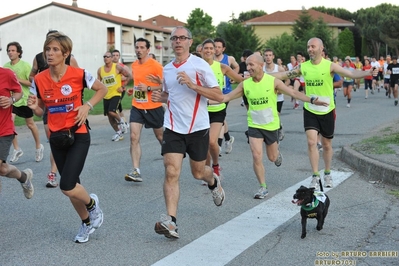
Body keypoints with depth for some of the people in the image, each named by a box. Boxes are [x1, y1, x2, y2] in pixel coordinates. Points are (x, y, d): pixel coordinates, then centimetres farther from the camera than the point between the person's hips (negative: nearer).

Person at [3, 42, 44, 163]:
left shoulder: (25, 65, -11)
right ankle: (16, 149, 0)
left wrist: (18, 79, -22)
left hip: (24, 99, -3)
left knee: (30, 124, 11)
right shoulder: (6, 66, 3)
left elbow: (32, 83, -15)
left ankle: (39, 146, 32)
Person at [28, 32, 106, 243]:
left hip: (78, 135, -4)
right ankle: (87, 222, 37)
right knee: (71, 186, 12)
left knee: (67, 186, -16)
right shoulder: (39, 80, -3)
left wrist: (87, 106, -11)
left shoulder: (79, 74, -12)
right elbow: (41, 112, 8)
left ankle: (92, 204, 18)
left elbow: (102, 89, 4)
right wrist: (34, 107, -15)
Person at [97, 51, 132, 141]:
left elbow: (129, 76, -2)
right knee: (109, 116, 8)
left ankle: (120, 121, 10)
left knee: (111, 112, -23)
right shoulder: (100, 70, 4)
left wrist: (122, 87, -6)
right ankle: (119, 133, 24)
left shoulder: (118, 67, -8)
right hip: (106, 96, 5)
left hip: (116, 94, -5)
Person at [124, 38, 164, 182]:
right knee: (134, 137, -10)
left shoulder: (155, 65, -12)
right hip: (137, 107, 5)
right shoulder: (134, 65, 8)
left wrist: (148, 88, -24)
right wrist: (133, 90, 8)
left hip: (153, 107, -5)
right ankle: (136, 171, -12)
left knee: (160, 136, 13)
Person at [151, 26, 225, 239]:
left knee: (198, 172, 13)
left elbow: (218, 95, -12)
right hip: (173, 128, 3)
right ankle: (170, 221, -15)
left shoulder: (200, 65, -8)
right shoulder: (167, 69, 8)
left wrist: (192, 84, -23)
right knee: (171, 172, -12)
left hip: (197, 128, -3)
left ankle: (214, 182, 49)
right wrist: (160, 97, 3)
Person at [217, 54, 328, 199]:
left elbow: (294, 93, -16)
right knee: (256, 157, -10)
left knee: (272, 158, 12)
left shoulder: (273, 81, -13)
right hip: (254, 125, 1)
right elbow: (227, 97, 1)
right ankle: (263, 187, 6)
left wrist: (312, 100, -28)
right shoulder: (245, 84, -6)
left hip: (271, 125, -1)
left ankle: (277, 153, 51)